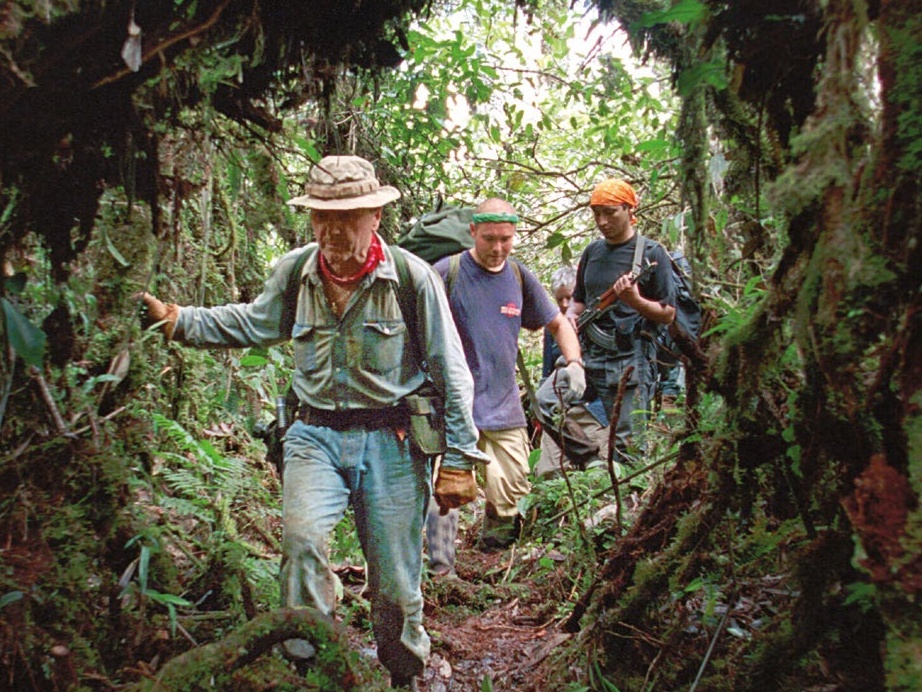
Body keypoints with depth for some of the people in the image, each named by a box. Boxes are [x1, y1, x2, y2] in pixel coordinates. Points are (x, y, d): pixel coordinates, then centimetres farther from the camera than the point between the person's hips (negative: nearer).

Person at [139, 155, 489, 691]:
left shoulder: (413, 277, -9)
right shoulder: (294, 273, 1)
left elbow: (452, 373, -4)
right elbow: (253, 324, 21)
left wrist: (459, 460, -4)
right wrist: (178, 321, 7)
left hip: (391, 441, -2)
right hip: (316, 435, 3)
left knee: (395, 583, 6)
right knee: (302, 537, -24)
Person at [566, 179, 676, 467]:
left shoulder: (652, 253, -1)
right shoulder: (592, 251, 14)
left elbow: (668, 314, -1)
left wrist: (636, 301, -19)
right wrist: (571, 315, 2)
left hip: (630, 359, -5)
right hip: (588, 354, 6)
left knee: (626, 443, -5)